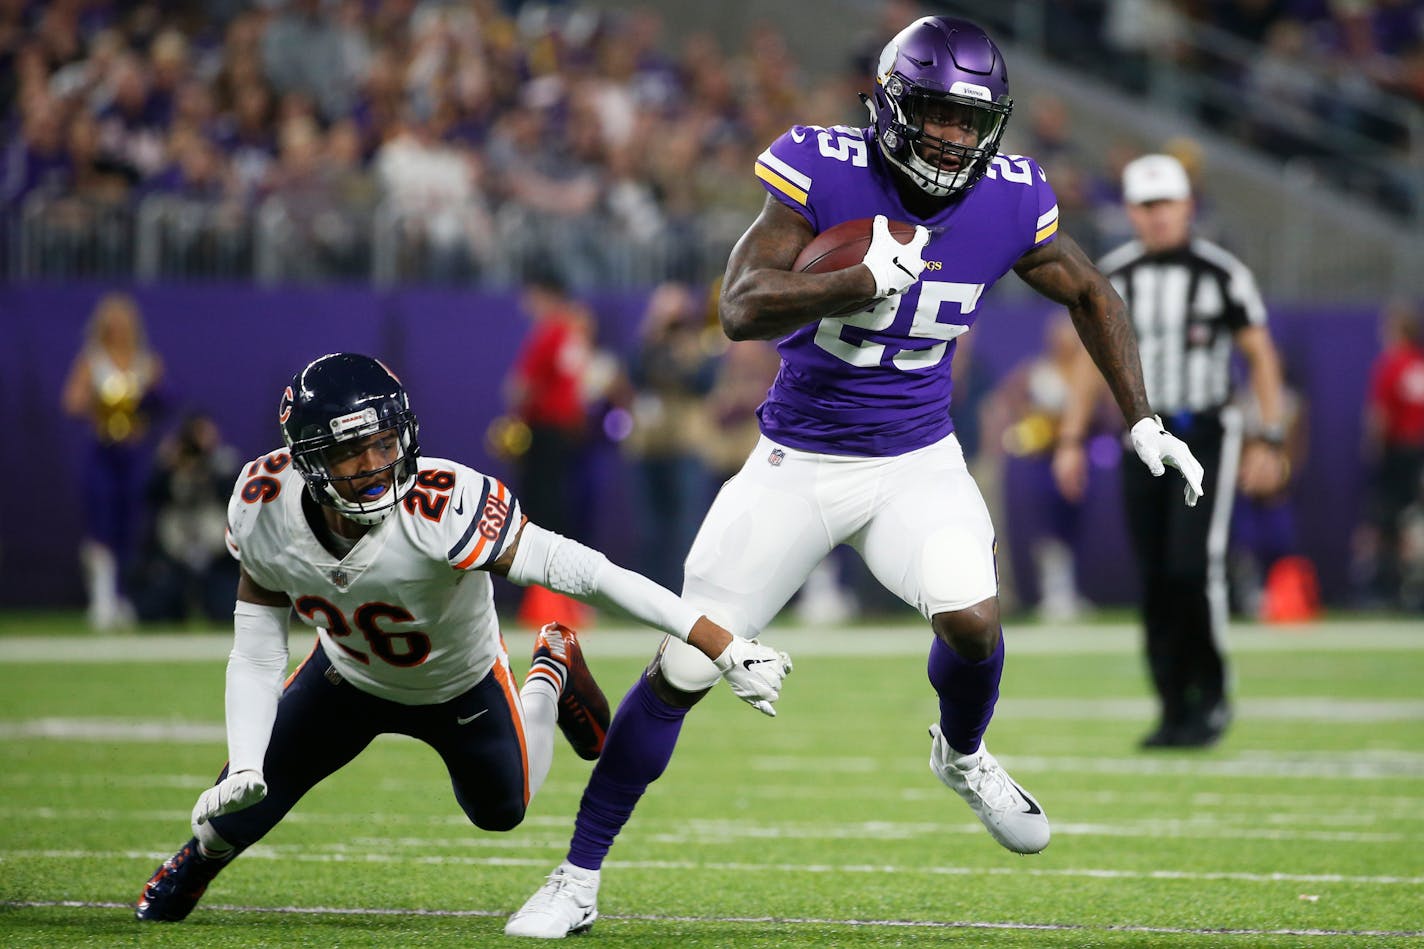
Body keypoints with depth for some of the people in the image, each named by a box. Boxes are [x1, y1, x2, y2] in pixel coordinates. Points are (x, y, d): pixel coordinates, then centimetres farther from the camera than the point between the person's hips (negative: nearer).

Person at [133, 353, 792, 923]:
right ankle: (183, 879, 40)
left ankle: (551, 673, 48)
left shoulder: (443, 510, -46)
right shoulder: (264, 512, -31)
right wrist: (243, 767, -33)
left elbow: (586, 572, -48)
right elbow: (255, 659, -18)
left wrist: (720, 645, -51)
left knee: (502, 810, 21)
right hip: (349, 678, 2)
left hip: (459, 686, -2)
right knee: (237, 812, 1)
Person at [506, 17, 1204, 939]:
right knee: (683, 671, -3)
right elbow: (742, 309, -25)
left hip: (917, 458, 1)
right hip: (799, 462, -1)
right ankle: (578, 880, 12)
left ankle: (963, 755, 11)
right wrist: (860, 280, -36)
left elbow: (1091, 294, 10)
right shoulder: (821, 170, -18)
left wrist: (1143, 419, 7)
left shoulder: (1009, 202, -9)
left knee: (971, 617, -26)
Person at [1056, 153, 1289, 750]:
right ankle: (1175, 709, 10)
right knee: (1155, 582, 2)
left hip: (1206, 435, -4)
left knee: (1194, 567, -16)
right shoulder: (1113, 276, 5)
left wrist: (1270, 441, -4)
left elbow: (1260, 355, 0)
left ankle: (1212, 697, 0)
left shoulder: (1221, 274, -7)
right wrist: (1073, 437, 11)